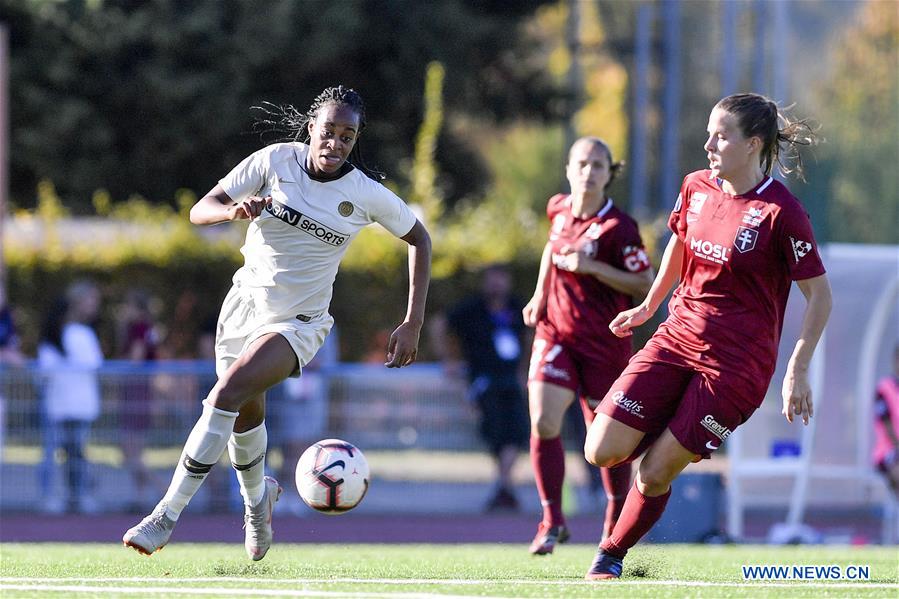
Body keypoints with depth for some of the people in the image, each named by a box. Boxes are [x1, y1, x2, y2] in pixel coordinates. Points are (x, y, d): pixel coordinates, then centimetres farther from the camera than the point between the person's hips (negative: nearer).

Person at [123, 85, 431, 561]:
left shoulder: (367, 195, -14)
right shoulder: (275, 161, -11)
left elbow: (418, 239, 3)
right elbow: (199, 211, -10)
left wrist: (413, 324, -3)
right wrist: (233, 211, -35)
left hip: (298, 322, -3)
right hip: (246, 303, 3)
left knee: (226, 394, -25)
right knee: (245, 414, 16)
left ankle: (167, 516, -22)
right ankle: (256, 497, 50)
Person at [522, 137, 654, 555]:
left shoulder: (617, 227, -14)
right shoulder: (558, 210, 3)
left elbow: (645, 285, -14)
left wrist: (593, 268, -23)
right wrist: (540, 294, 15)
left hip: (604, 343, -4)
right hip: (555, 333, 4)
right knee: (542, 422, -14)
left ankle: (617, 519, 30)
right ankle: (552, 520, -5)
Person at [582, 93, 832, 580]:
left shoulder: (781, 212, -17)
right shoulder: (696, 188, 2)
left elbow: (819, 295, -11)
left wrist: (797, 370, -16)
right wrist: (648, 306, 30)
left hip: (737, 362, -5)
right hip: (677, 338, 6)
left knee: (654, 475, -4)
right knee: (601, 451, -7)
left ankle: (612, 555, 20)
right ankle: (664, 437, 24)